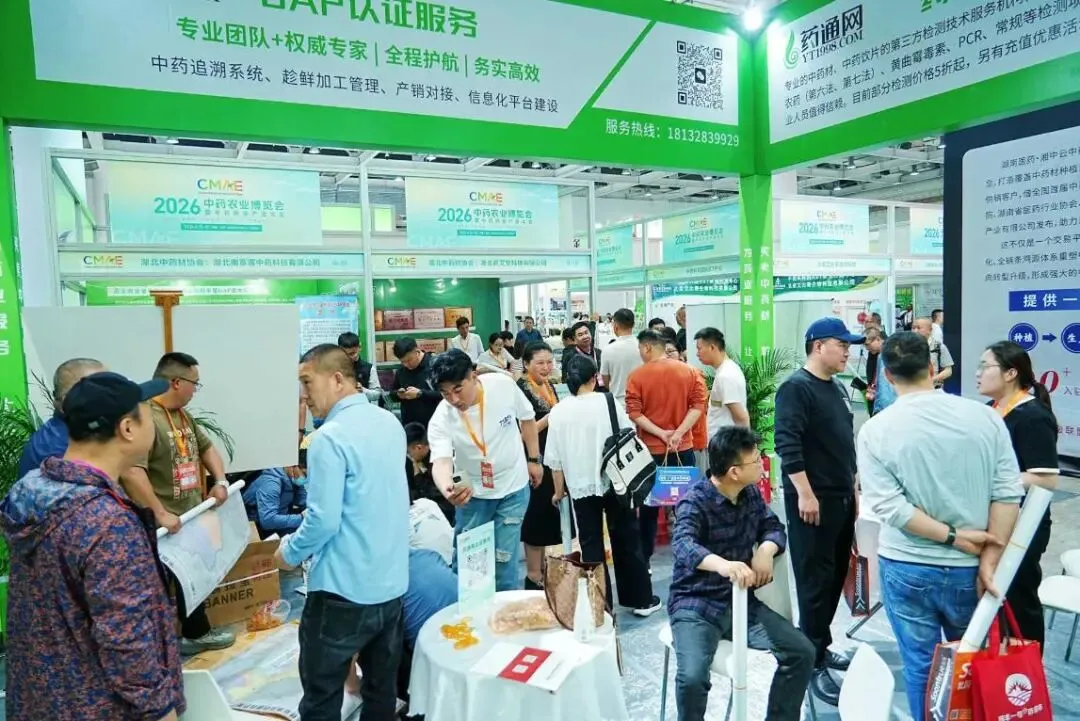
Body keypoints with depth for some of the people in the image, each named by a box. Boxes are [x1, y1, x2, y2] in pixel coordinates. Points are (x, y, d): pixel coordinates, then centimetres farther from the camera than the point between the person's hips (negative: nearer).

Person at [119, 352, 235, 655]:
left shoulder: (184, 416, 10)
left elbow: (206, 447, 23)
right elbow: (130, 471, -33)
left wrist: (220, 480, 8)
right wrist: (160, 513, -31)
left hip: (193, 517, 10)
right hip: (165, 526, -10)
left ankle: (197, 634, 37)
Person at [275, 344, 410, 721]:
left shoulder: (330, 437, -19)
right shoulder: (390, 423, 5)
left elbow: (323, 521, -21)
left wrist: (289, 552, -2)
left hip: (344, 590, -7)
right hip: (392, 582, 8)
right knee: (383, 689, 20)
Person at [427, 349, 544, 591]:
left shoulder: (503, 385, -21)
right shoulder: (441, 419, -23)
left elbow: (527, 419, -2)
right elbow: (441, 461, -37)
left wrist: (534, 459, 3)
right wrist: (446, 489, -59)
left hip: (512, 487, 0)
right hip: (472, 492, 1)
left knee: (504, 559, 3)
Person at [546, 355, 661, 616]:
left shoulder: (558, 412, -5)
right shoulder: (608, 403, -8)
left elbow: (555, 459, -1)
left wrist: (559, 491, 11)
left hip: (581, 485, 0)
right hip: (615, 482, 0)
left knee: (591, 546, 9)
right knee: (626, 539, 12)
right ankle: (641, 599, 23)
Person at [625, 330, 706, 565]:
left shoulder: (637, 376, -7)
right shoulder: (689, 371, 1)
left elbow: (634, 413, -13)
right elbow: (698, 405, -6)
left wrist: (661, 433, -13)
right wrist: (679, 433, -12)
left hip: (651, 450, -2)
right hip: (683, 448, 2)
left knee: (648, 506, 10)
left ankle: (644, 559, 17)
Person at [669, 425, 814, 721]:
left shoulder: (751, 494, 3)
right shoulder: (695, 501, -19)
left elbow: (773, 526, 7)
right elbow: (683, 544, -36)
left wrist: (766, 550, -18)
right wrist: (721, 564, -57)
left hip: (741, 600, 6)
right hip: (696, 605, -6)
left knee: (801, 652, -5)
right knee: (692, 677, -28)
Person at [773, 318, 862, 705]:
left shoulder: (837, 388, 14)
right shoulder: (796, 387, -13)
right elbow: (787, 445, -21)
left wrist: (854, 488, 20)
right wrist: (805, 493, -24)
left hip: (842, 498, 9)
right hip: (813, 500, -9)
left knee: (836, 576, 15)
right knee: (815, 580, -3)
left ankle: (821, 646, 29)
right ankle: (813, 663, 7)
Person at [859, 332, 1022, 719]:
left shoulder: (876, 430, -12)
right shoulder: (984, 416, -6)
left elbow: (890, 507, -17)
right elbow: (1008, 492, -8)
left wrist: (952, 537, -10)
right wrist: (991, 558, -6)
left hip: (907, 567, -2)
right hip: (969, 568, 3)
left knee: (920, 666, 12)